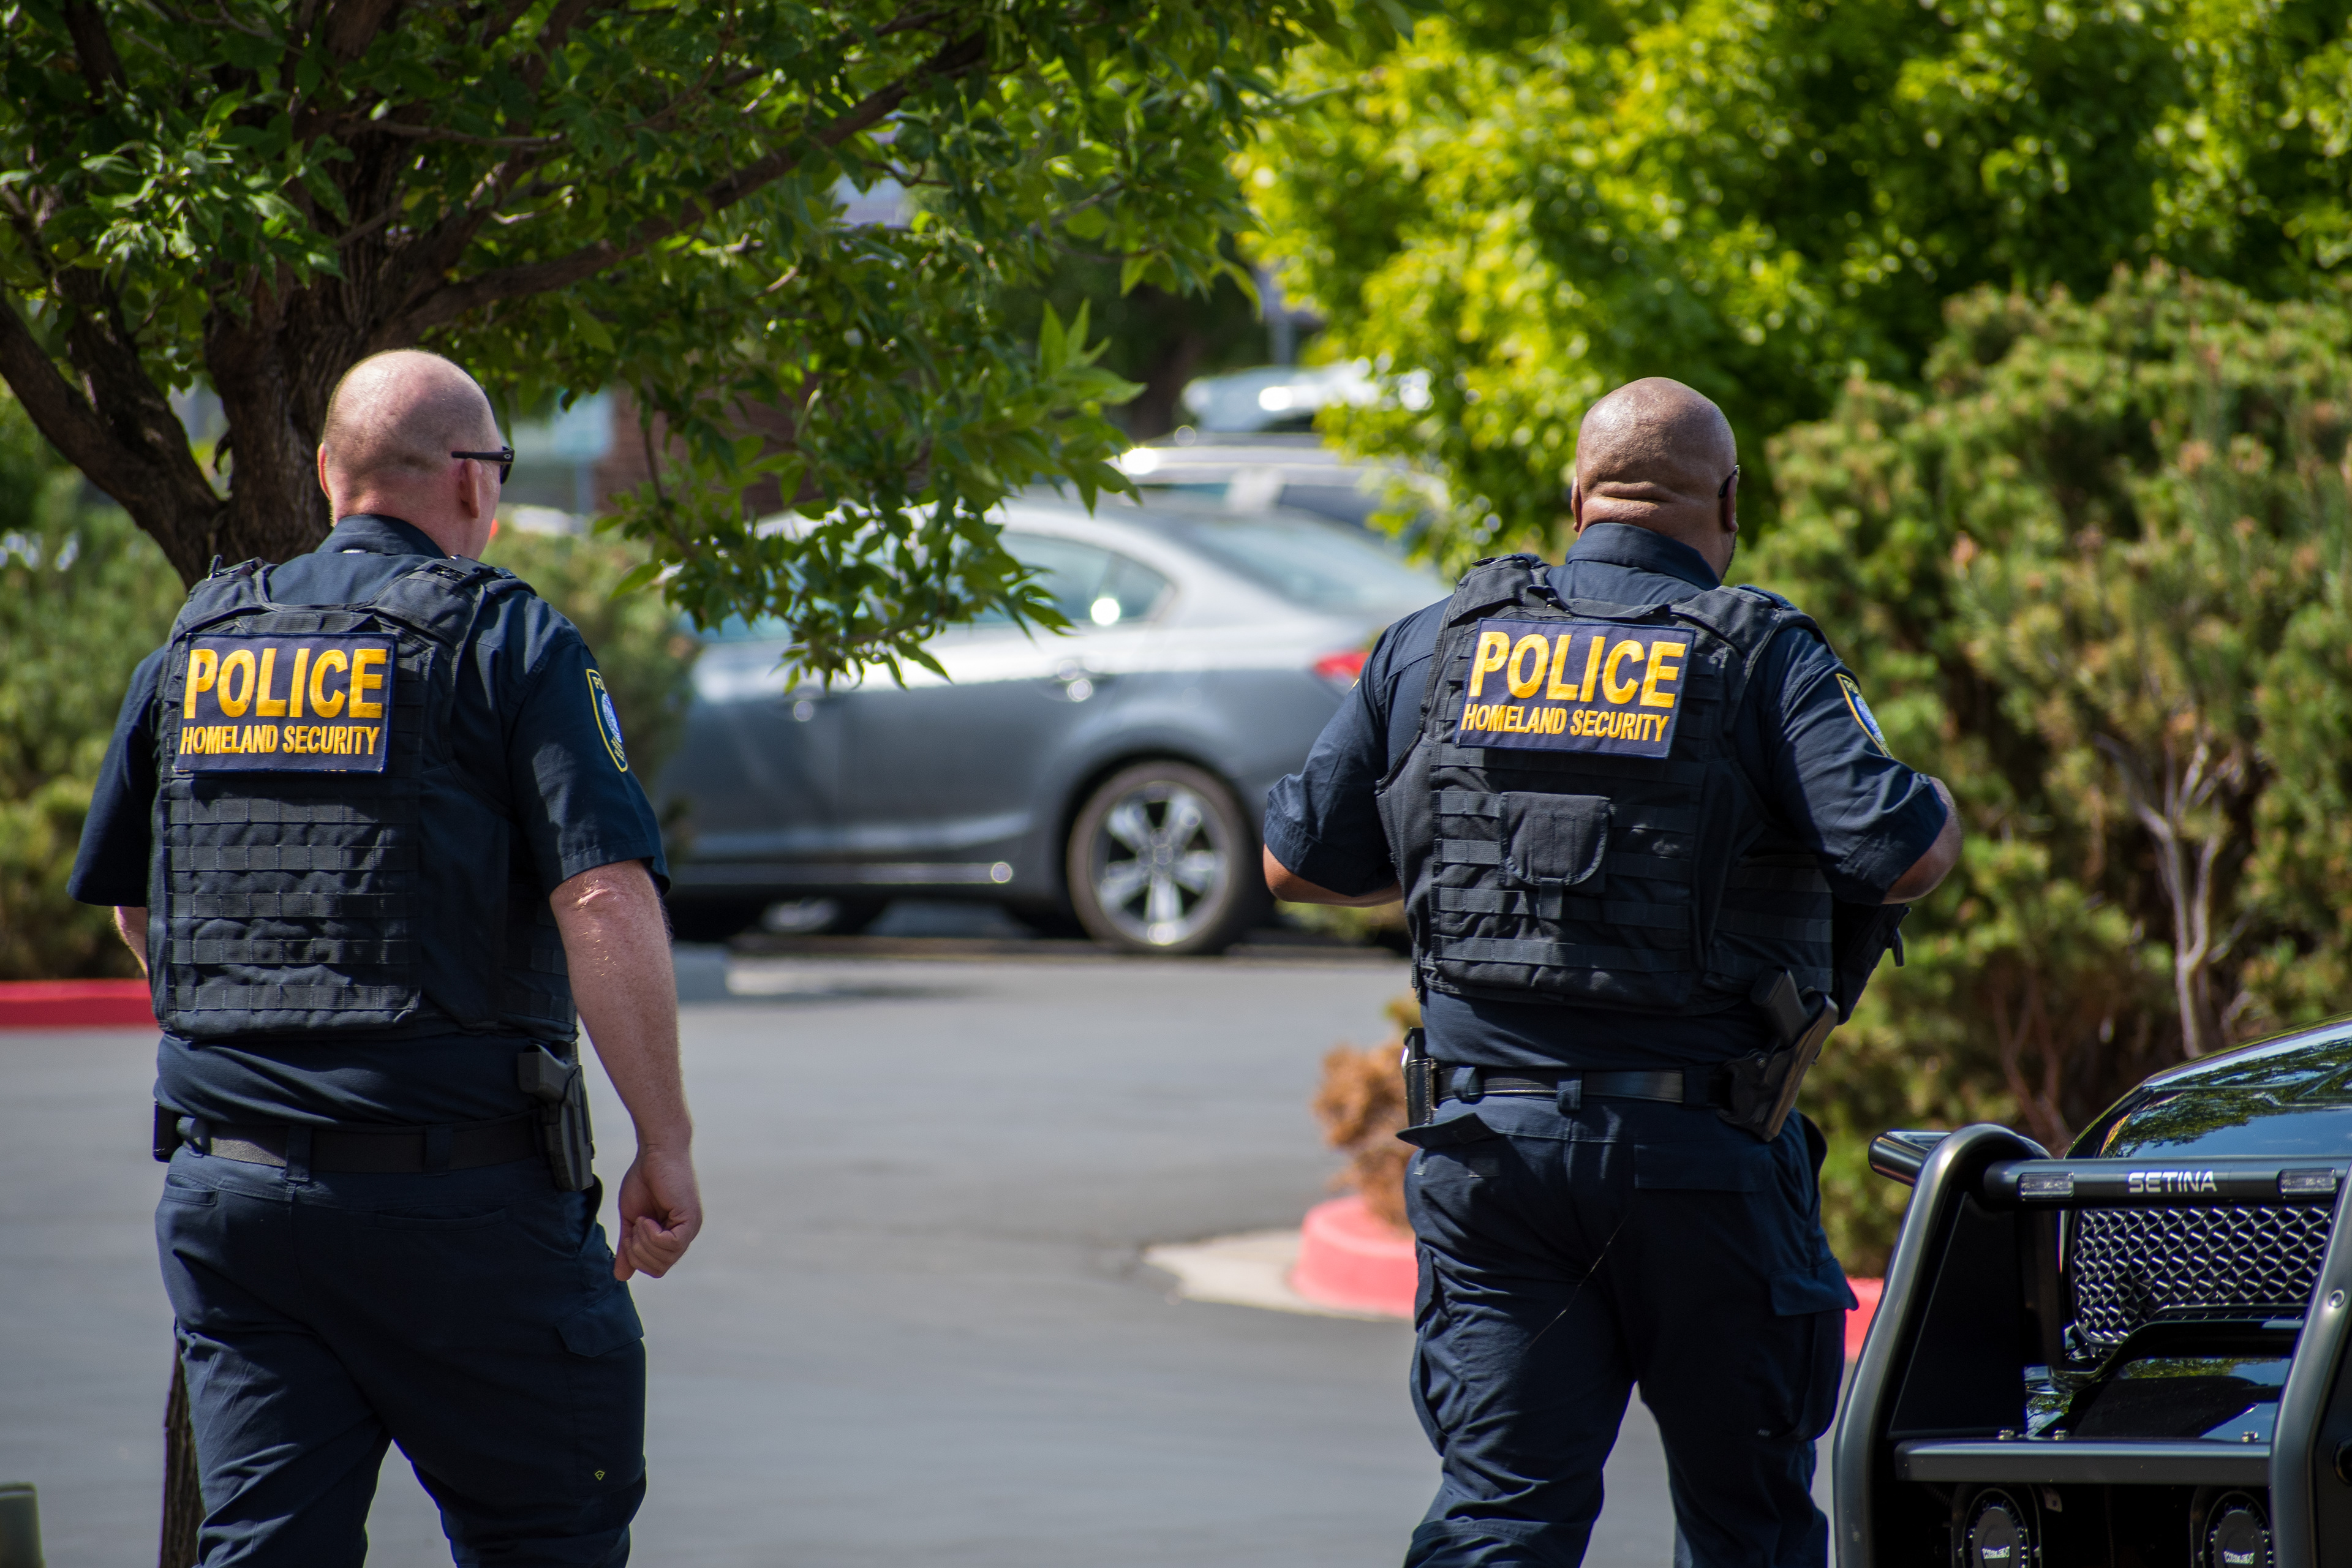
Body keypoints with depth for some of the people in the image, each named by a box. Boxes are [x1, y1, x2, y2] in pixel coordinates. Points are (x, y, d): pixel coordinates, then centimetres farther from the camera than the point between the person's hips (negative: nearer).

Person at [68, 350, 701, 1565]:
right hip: (460, 1192, -5)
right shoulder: (508, 643, -5)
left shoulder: (196, 646, 11)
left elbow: (129, 904, 22)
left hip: (227, 1185, 5)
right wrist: (665, 1145, -10)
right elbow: (606, 903, -16)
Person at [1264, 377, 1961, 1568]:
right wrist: (1937, 817, 8)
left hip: (1486, 1143, 2)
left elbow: (1297, 863, 11)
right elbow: (1899, 854, -16)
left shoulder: (1436, 648, 7)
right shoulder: (1761, 657, -4)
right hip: (1699, 1154, -2)